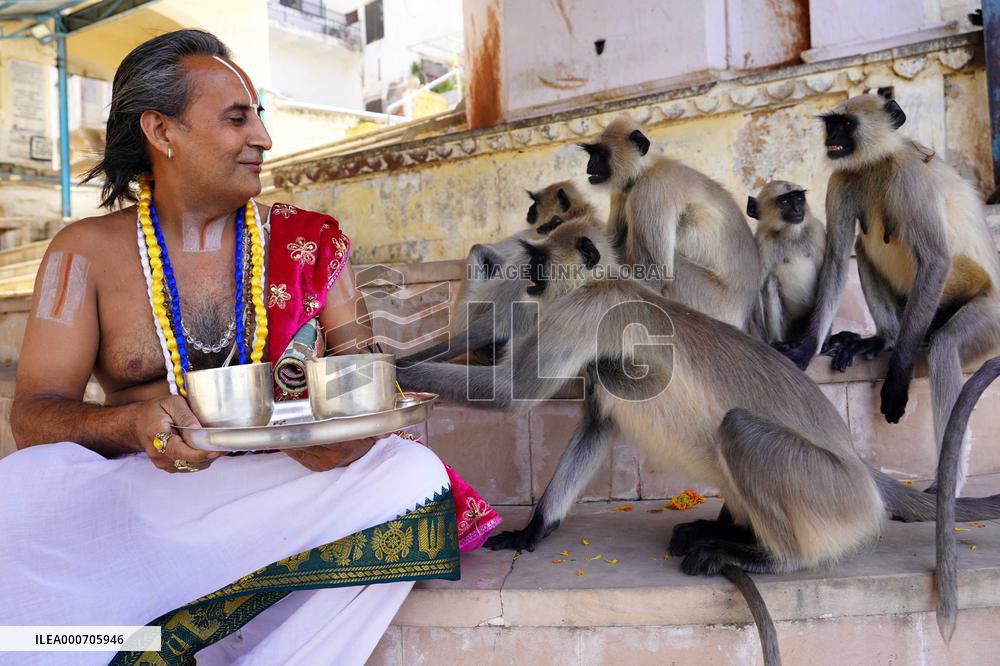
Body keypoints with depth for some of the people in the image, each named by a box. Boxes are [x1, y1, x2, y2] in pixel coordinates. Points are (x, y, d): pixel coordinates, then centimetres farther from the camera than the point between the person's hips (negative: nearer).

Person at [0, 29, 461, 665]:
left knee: (413, 474, -26)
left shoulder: (308, 241, 6)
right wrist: (135, 425, -25)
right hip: (138, 491, -1)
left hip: (279, 488, 2)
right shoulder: (86, 252, 4)